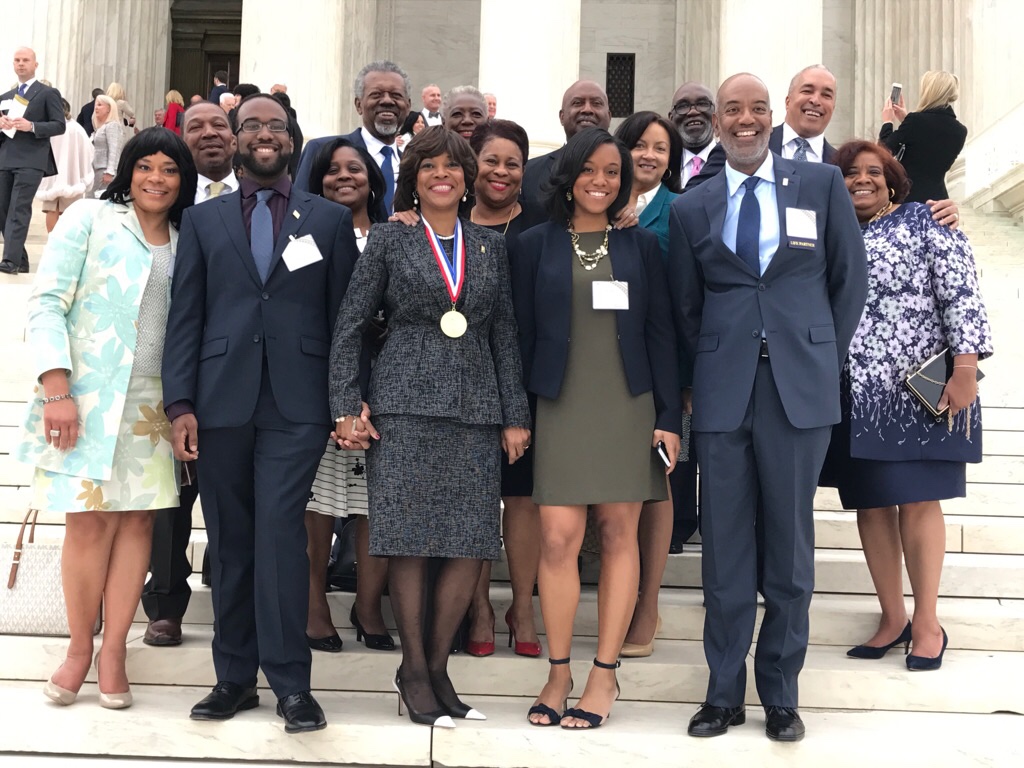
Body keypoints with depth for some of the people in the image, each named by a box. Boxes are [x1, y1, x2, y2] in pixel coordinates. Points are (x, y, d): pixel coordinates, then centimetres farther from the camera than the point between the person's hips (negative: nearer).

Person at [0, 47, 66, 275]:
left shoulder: (48, 93, 4)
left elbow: (60, 125, -4)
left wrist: (31, 126, -17)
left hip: (31, 160, -6)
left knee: (19, 209, -16)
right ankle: (20, 260, 14)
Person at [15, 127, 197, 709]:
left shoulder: (186, 243, 13)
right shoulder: (91, 218, 1)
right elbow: (48, 303, -5)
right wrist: (56, 387, -13)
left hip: (153, 405, 4)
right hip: (87, 397, -3)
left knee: (138, 519, 1)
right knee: (90, 521, -5)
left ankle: (114, 650, 11)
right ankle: (80, 646, 12)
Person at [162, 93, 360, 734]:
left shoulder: (331, 220, 10)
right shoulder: (203, 220, 14)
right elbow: (185, 316, 8)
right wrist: (180, 403, -2)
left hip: (296, 405, -2)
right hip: (222, 403, 3)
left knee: (280, 531, -11)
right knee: (229, 542, 8)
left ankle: (291, 682, -1)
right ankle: (235, 677, 18)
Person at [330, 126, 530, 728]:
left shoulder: (490, 246, 14)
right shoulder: (390, 238, 7)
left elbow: (505, 335, 13)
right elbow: (350, 326, 5)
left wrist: (516, 416, 7)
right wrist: (347, 406, -3)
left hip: (475, 407, 3)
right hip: (405, 405, -2)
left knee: (473, 546, -1)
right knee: (410, 542, -2)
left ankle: (437, 666, 13)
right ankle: (415, 670, 11)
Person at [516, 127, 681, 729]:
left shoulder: (641, 245, 8)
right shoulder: (537, 245, 6)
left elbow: (662, 333, 6)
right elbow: (524, 333, 5)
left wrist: (670, 417, -1)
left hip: (628, 406, 1)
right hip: (561, 405, -1)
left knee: (619, 534, 3)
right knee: (559, 538, -6)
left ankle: (605, 675, 12)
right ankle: (559, 673, 9)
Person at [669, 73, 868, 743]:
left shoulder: (822, 184, 5)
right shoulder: (691, 209, 9)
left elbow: (851, 280, 8)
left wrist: (826, 361, 6)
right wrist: (707, 372, 6)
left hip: (801, 387, -1)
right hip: (723, 392, 1)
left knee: (791, 542, 6)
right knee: (725, 545, 5)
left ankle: (781, 692, 19)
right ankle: (725, 691, 18)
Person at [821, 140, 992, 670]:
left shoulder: (924, 221, 0)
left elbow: (961, 294, -7)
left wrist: (965, 369, -14)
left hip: (918, 392, -4)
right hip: (855, 396, 4)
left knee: (917, 502, -2)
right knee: (869, 503, 7)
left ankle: (926, 623, 10)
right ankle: (892, 617, 19)